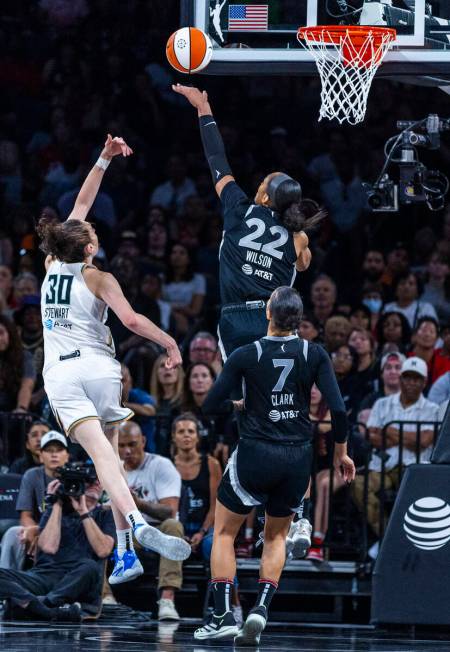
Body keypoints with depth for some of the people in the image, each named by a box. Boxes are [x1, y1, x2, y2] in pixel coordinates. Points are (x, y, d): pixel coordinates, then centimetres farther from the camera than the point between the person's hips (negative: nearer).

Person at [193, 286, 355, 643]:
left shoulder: (245, 356, -9)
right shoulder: (315, 354, -4)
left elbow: (210, 405, -4)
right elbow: (338, 409, -7)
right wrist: (341, 452, 7)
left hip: (255, 454, -3)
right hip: (298, 459, 3)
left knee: (224, 533, 13)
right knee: (277, 536, 21)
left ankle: (223, 615, 0)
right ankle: (261, 608, 1)